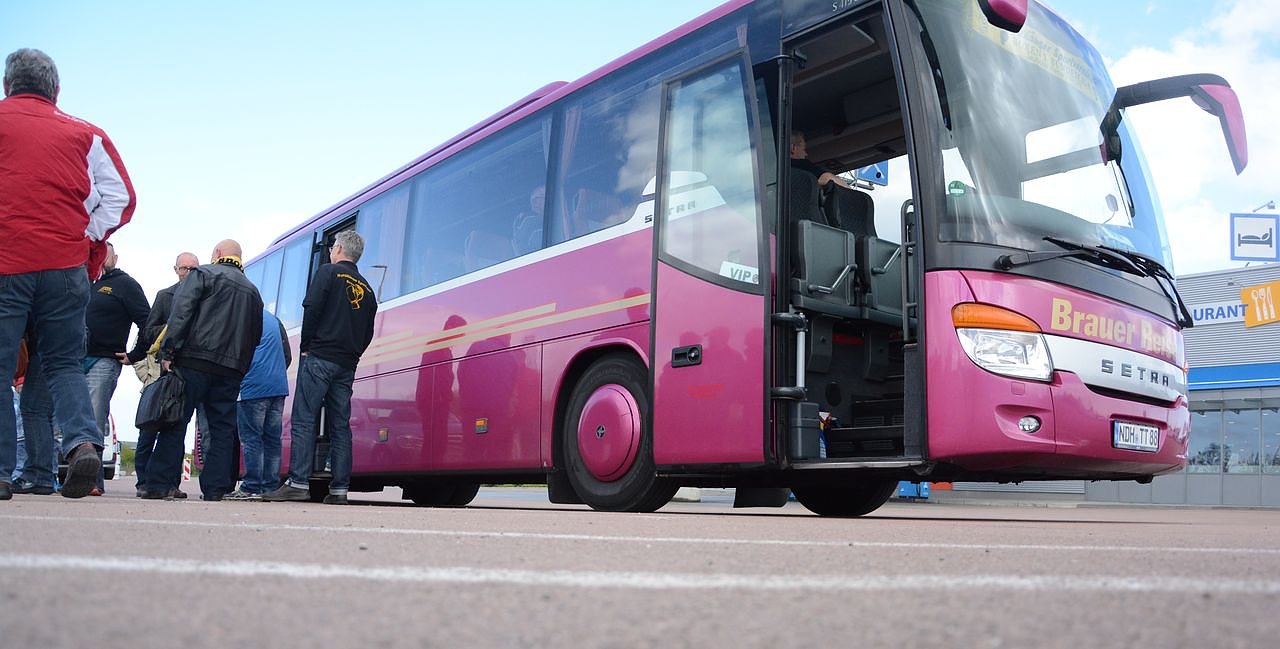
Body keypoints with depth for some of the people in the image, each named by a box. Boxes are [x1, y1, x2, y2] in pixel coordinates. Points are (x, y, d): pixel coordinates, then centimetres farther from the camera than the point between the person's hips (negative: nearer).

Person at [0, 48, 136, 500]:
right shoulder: (84, 134, 11)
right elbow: (121, 196, 9)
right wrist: (90, 240, 11)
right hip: (66, 266, 2)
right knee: (64, 363, 11)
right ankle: (83, 441, -10)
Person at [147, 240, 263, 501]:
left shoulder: (203, 273, 5)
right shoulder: (252, 291, 22)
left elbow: (181, 313, -7)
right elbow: (256, 335, 20)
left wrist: (167, 352, -9)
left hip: (195, 362, -4)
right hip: (231, 370, 5)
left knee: (175, 424, -1)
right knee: (223, 429, 6)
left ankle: (158, 485, -1)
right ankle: (215, 487, 3)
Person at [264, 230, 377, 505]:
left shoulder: (328, 272, 1)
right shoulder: (366, 289, 19)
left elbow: (312, 308, -11)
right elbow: (368, 333, 17)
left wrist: (306, 346, -4)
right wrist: (352, 355, 16)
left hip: (319, 358, -6)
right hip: (347, 365, 6)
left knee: (303, 420, -6)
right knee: (340, 425, 6)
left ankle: (299, 483, -12)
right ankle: (339, 488, 4)